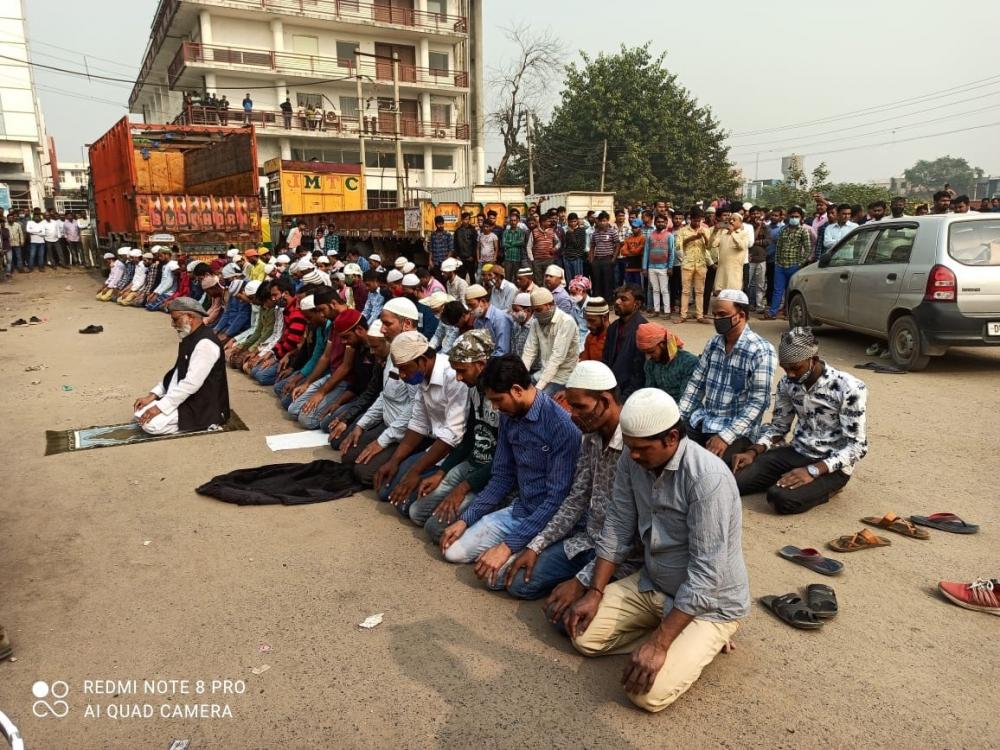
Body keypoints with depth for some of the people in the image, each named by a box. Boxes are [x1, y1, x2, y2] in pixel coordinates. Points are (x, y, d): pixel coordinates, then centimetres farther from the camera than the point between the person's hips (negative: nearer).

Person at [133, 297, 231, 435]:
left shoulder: (206, 343, -23)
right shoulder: (189, 337, 9)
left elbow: (191, 383, -26)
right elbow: (176, 372, 17)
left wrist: (160, 407, -22)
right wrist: (153, 395, 6)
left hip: (202, 406, -10)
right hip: (184, 397, 10)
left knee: (151, 424, -20)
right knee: (140, 412, 5)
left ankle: (201, 422, -6)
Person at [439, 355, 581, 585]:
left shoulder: (562, 426, -25)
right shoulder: (509, 417, 0)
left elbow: (557, 499, -25)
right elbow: (502, 476, 10)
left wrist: (509, 545, -26)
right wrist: (465, 519, 3)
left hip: (548, 519, -7)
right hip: (519, 510, 8)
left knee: (493, 574, -23)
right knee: (453, 551, 1)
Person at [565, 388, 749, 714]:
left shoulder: (708, 479, -32)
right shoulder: (632, 460, -10)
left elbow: (706, 574, -31)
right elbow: (617, 527, 0)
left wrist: (659, 642, -30)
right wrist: (595, 593, -6)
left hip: (710, 602, -7)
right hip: (652, 584, 7)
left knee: (648, 693, -20)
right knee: (582, 634, -1)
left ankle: (702, 642, 7)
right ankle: (678, 638, 10)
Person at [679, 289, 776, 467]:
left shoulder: (761, 351, -12)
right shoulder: (713, 343, 8)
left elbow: (758, 401, -17)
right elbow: (696, 383, 11)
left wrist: (726, 436, -23)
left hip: (738, 430, -6)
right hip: (702, 420, 6)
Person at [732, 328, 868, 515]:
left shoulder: (849, 388, -18)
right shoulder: (787, 383, 0)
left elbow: (856, 446, -17)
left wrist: (812, 471, -29)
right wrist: (753, 452, -8)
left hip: (831, 464, -5)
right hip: (795, 453, 5)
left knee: (781, 497, -31)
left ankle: (826, 486, -1)